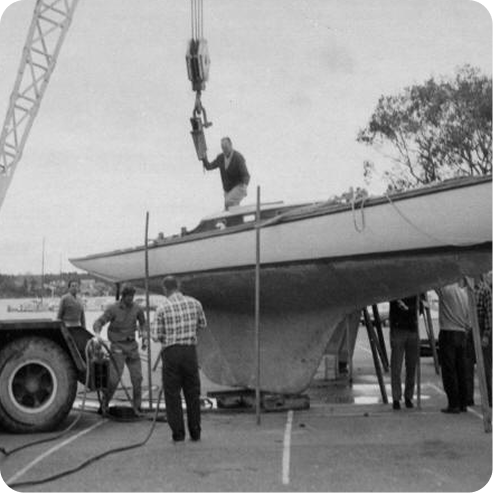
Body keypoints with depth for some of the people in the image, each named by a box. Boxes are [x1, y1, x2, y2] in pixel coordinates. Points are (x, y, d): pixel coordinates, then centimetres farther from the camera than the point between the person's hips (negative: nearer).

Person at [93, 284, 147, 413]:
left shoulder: (136, 309, 1)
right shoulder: (113, 309, -11)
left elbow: (142, 322, 20)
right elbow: (99, 322, -13)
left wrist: (143, 334, 6)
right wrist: (97, 334, -33)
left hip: (132, 345, 4)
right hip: (117, 346, -4)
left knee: (137, 377, 1)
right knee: (115, 377, -9)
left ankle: (137, 407, 12)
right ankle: (104, 404, 9)